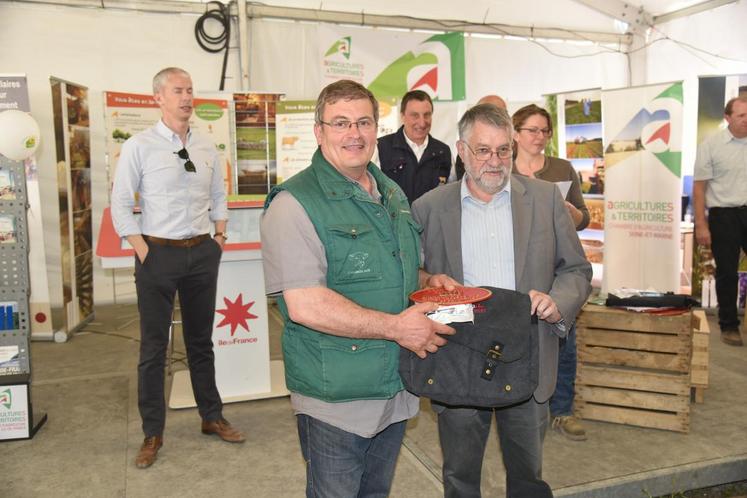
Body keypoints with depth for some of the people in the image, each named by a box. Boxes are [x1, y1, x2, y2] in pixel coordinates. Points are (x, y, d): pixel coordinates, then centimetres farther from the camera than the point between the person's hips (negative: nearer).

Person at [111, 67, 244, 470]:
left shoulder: (207, 148, 8)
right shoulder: (138, 147, -6)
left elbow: (218, 198, 16)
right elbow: (120, 205, -6)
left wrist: (220, 236, 5)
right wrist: (145, 253, -11)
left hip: (202, 252, 4)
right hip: (159, 253, -4)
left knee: (201, 341, 16)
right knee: (153, 347, 5)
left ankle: (212, 418, 30)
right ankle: (152, 433, 19)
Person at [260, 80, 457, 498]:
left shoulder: (393, 194, 10)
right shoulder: (295, 204, -16)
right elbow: (305, 305, -25)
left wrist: (430, 281, 0)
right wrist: (395, 327, -22)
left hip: (397, 393, 7)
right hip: (336, 400, -7)